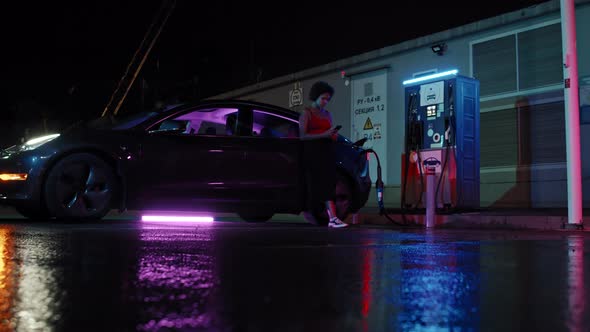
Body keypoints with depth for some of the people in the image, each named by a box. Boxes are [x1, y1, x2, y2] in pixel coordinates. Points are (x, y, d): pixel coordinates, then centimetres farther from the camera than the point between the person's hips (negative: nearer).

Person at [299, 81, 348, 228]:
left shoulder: (327, 114, 20)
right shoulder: (306, 113, 1)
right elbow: (302, 136, -10)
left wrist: (333, 135, 4)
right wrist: (324, 135, -17)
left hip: (327, 152, 5)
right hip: (312, 153, -5)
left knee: (328, 183, -5)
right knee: (322, 184, -7)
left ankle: (332, 218, -11)